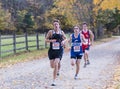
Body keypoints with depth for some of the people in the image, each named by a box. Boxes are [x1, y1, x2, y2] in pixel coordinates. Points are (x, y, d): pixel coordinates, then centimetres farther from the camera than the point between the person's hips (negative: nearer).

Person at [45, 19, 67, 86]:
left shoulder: (61, 32, 3)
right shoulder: (51, 32, -1)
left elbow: (65, 38, 18)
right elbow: (46, 39, 3)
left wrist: (64, 41, -4)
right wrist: (51, 40, -17)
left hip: (59, 50, -1)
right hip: (52, 50, 1)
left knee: (56, 64, -17)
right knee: (52, 66, 5)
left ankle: (54, 81, -10)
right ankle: (57, 70, 47)